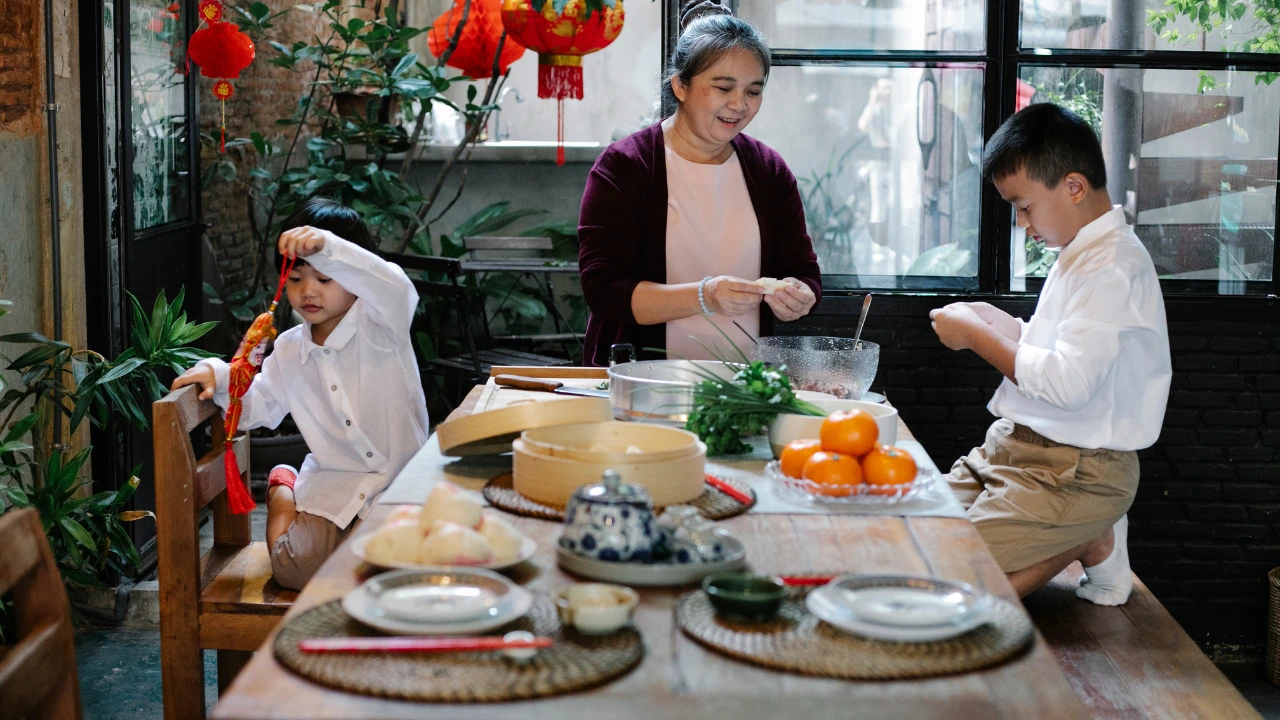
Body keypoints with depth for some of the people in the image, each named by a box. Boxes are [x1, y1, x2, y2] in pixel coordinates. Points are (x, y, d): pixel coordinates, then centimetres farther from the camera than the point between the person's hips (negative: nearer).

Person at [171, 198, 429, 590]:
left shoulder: (379, 326, -11)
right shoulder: (288, 350, 7)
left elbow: (394, 289, -35)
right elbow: (258, 406, 20)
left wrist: (327, 247, -48)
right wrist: (218, 375, -1)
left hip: (401, 481, -3)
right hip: (332, 484, 3)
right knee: (297, 569, -18)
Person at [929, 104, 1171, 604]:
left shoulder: (1113, 266, -19)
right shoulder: (1081, 253, 13)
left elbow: (1068, 381, -28)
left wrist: (977, 336, -15)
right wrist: (995, 324, 6)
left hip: (1074, 474, -10)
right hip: (1020, 451, 10)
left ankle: (1090, 543, -1)